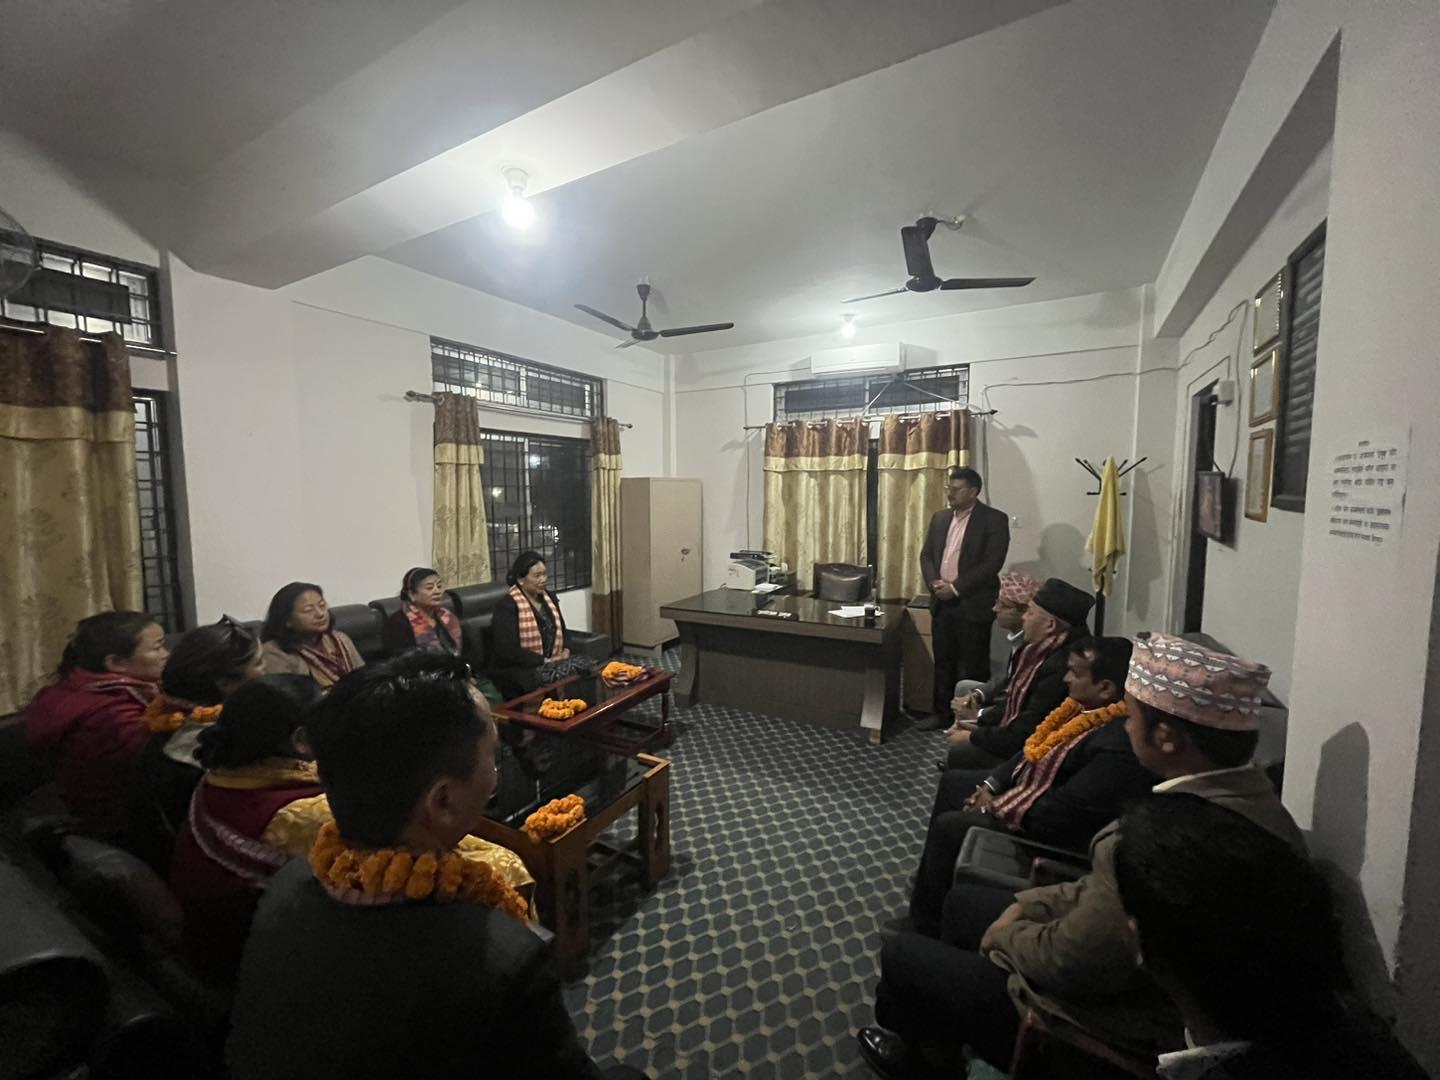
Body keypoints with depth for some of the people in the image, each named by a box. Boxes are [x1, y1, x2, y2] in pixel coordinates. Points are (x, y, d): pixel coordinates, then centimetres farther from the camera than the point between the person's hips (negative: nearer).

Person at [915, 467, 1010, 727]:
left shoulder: (994, 519, -7)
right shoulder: (940, 518, 11)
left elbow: (992, 563, -16)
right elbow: (926, 554, 11)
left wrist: (956, 587, -18)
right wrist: (934, 583, -7)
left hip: (973, 604, -5)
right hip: (942, 602, 6)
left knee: (972, 666, 4)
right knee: (943, 662, 14)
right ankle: (942, 712, 26)